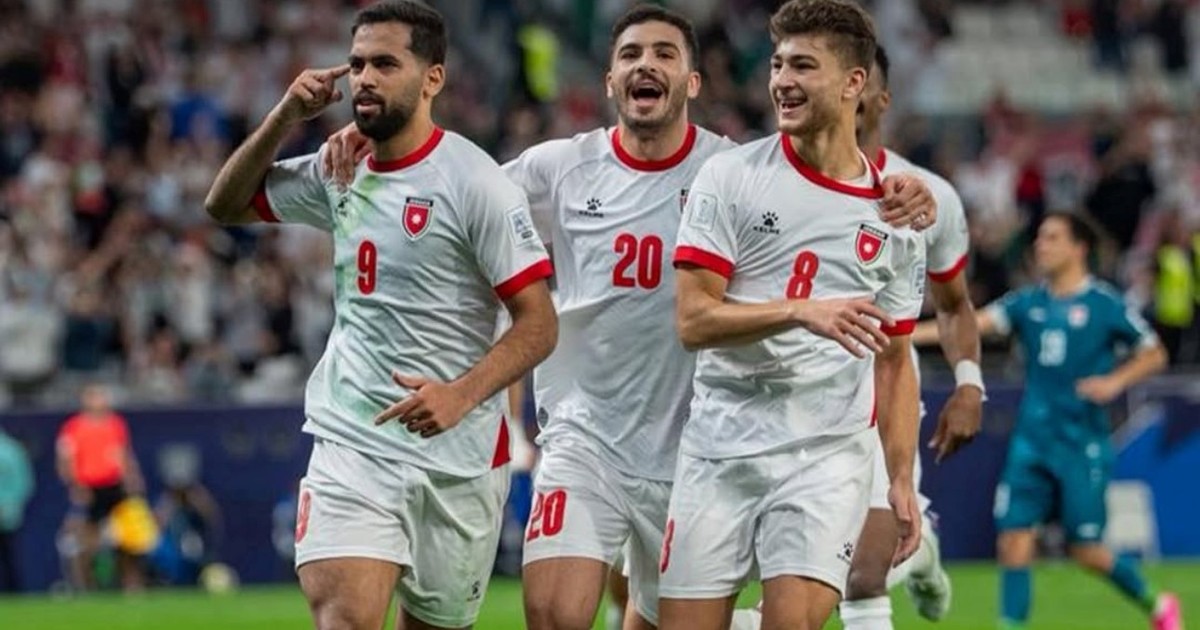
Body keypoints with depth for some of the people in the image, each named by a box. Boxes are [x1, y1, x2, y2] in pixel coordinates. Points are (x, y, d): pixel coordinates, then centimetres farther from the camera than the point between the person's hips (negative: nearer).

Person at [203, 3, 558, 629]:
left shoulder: (475, 182, -11)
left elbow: (538, 323, -13)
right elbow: (224, 204, 20)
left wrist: (461, 395, -30)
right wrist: (285, 117, 4)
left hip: (455, 457, -3)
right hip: (351, 443, 3)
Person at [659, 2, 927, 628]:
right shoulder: (730, 176, 0)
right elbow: (693, 320, -8)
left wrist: (902, 480, 9)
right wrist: (802, 311, -22)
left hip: (827, 458, 0)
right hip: (719, 451, 0)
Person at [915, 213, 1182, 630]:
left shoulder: (1105, 304, -5)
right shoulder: (1029, 302, 7)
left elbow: (1154, 354, 2)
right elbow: (979, 323, -6)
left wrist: (1115, 381, -15)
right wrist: (909, 334, -19)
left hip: (1082, 446, -4)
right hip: (1032, 441, 4)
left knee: (1086, 549, 0)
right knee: (1014, 537, -6)